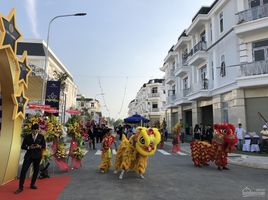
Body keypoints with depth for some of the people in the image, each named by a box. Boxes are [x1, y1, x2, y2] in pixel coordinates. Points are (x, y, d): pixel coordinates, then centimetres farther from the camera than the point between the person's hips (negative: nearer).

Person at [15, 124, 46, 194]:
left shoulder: (41, 137, 2)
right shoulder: (27, 137, 1)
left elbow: (44, 146, 3)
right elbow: (23, 146, 2)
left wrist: (39, 146, -18)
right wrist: (29, 147, -17)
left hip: (37, 156, 1)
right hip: (28, 155, -1)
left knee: (36, 170, 9)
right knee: (23, 170, -8)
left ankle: (32, 184, 26)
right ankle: (20, 187, 0)